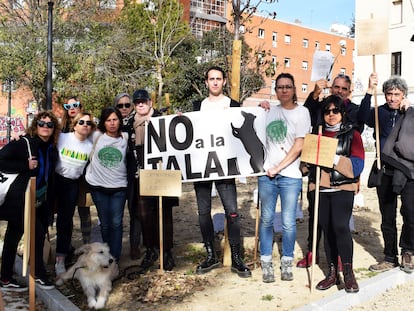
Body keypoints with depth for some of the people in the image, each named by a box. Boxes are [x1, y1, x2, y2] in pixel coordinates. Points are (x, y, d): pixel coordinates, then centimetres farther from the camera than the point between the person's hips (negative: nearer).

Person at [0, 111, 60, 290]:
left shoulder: (51, 149, 9)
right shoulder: (23, 144, -12)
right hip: (19, 201, -7)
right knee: (38, 232, -10)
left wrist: (49, 205, 13)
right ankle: (39, 275, 6)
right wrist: (26, 165, -22)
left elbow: (49, 177, 16)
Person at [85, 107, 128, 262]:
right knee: (105, 224, 10)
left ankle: (114, 258, 6)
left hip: (119, 186, 0)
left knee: (116, 223, -2)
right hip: (98, 186, 1)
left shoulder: (125, 138, 1)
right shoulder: (97, 136, -1)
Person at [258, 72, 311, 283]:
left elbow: (298, 146, -6)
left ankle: (287, 262, 17)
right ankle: (266, 263, 18)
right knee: (266, 220, 6)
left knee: (288, 223, 0)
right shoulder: (270, 111, 12)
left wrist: (278, 168, -9)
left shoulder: (301, 112, 0)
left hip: (290, 176, -3)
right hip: (267, 173, 3)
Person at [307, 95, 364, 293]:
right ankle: (332, 273, 15)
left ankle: (348, 273, -3)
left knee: (340, 226, -17)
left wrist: (334, 158, -17)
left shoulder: (352, 134, 4)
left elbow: (358, 165, -6)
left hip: (343, 187, -3)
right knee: (327, 229, 5)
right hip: (319, 188, 4)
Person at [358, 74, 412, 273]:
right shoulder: (380, 112, 6)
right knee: (387, 217, 10)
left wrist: (408, 110, -14)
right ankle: (390, 258, 23)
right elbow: (363, 117, -14)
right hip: (385, 171, 2)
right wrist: (370, 91, -21)